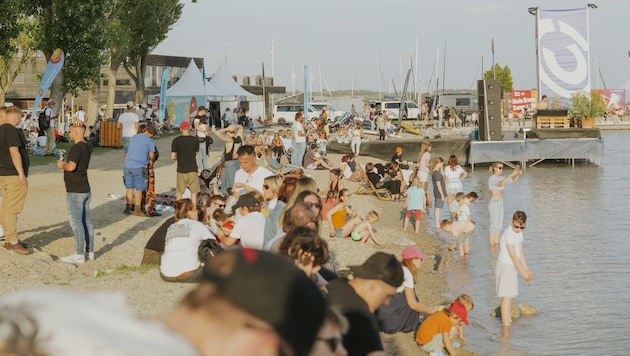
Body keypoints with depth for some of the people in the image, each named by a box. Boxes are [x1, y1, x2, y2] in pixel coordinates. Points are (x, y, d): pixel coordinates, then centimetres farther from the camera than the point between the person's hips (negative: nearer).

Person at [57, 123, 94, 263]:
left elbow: (71, 166, -28)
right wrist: (80, 126, 18)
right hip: (85, 190, 9)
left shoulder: (76, 148, -17)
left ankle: (79, 254, -7)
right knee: (86, 221, 11)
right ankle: (89, 251, 15)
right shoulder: (88, 147, 10)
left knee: (76, 222, -7)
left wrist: (62, 165, -7)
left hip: (75, 192, -9)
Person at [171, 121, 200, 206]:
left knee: (180, 193, 12)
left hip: (181, 170, 0)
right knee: (193, 193, 7)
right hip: (192, 170, 0)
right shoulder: (195, 140, -4)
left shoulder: (176, 141, -6)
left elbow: (173, 157, -6)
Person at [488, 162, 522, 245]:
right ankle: (492, 246, -5)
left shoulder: (501, 178, 13)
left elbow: (513, 181, 14)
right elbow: (501, 184, -29)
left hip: (500, 204, 8)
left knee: (499, 226, 8)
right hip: (494, 203, -8)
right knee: (494, 226, -8)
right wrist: (511, 174, -33)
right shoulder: (491, 178, -11)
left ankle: (496, 244, 13)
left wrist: (518, 174, -7)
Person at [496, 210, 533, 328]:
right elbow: (513, 256, -21)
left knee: (510, 295, 16)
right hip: (505, 266, -9)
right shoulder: (508, 233, -22)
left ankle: (508, 319, 26)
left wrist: (527, 270, 5)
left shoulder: (519, 233, 7)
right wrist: (523, 272, -16)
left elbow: (520, 253, 10)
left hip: (512, 267, 9)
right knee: (507, 295, -7)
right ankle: (506, 322, -4)